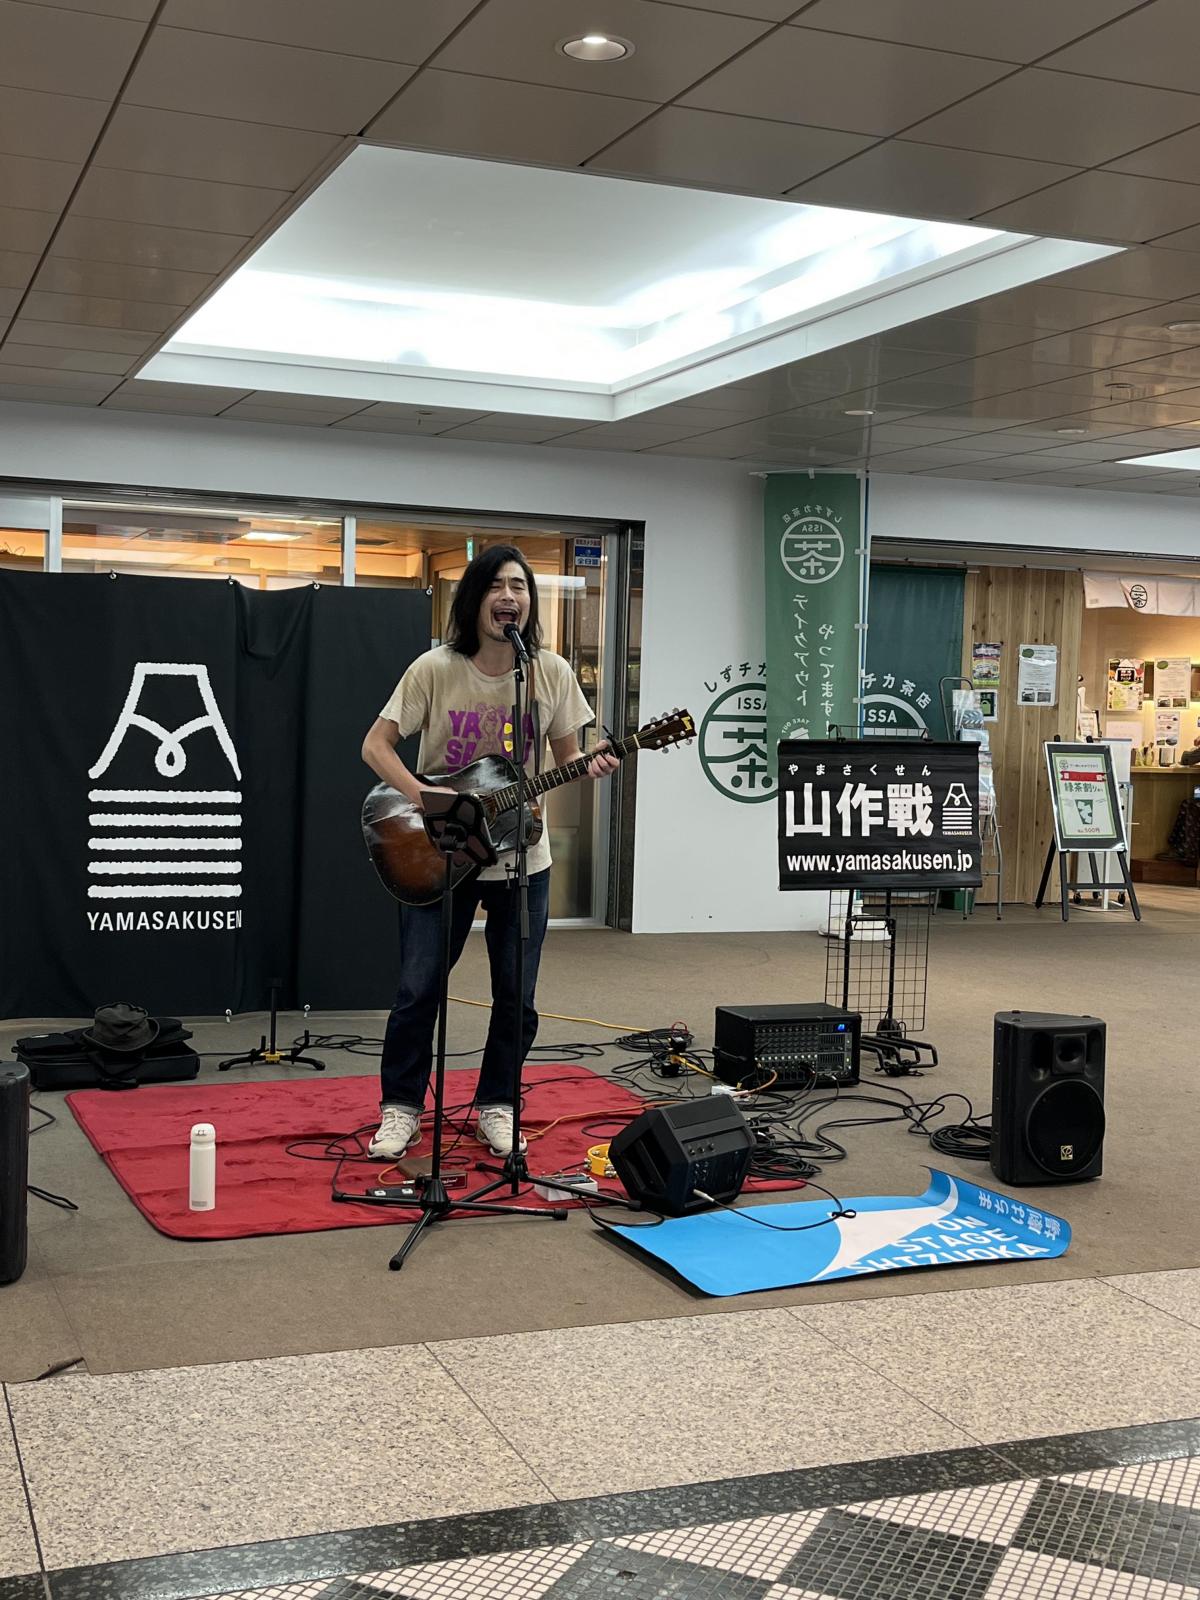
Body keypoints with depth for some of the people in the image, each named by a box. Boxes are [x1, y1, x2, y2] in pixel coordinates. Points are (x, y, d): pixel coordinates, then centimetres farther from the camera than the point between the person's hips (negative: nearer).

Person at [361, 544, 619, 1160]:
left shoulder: (551, 672, -4)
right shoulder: (436, 669, -11)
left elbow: (565, 753, 6)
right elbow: (376, 746, -7)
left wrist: (589, 766, -16)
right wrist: (419, 794, -23)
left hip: (521, 858, 2)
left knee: (515, 998, 7)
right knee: (418, 988, 0)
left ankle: (494, 1107, 25)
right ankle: (400, 1108, 17)